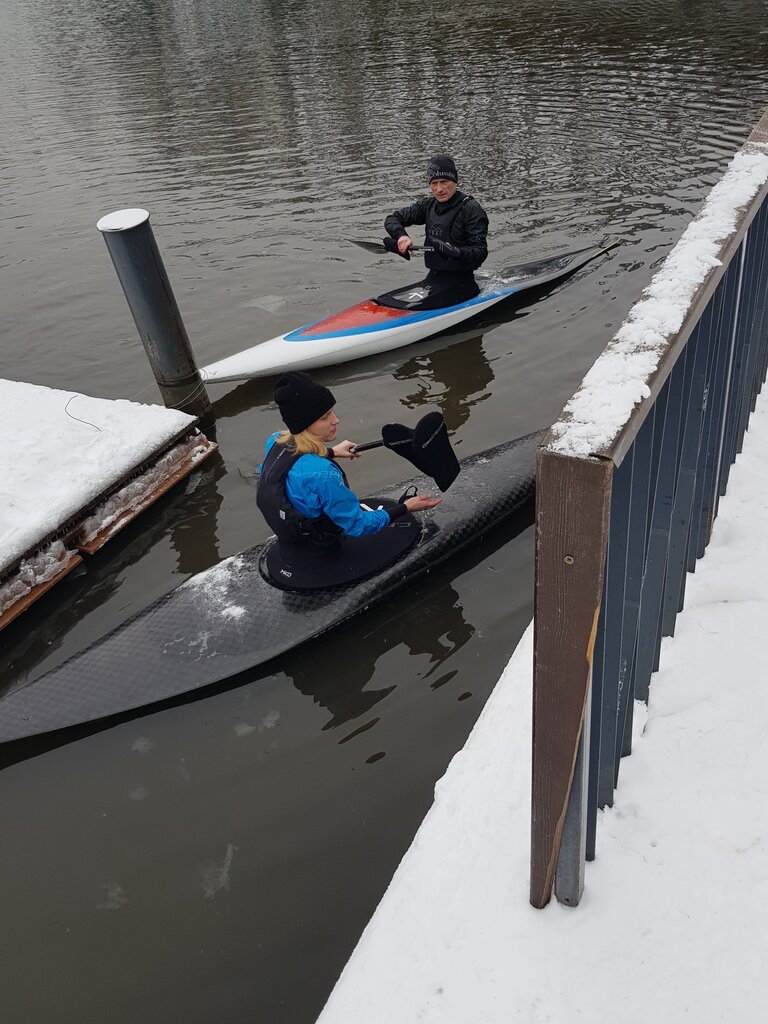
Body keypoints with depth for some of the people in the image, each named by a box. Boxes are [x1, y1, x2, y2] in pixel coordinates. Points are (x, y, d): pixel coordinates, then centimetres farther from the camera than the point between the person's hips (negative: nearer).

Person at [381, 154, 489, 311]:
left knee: (413, 308, -28)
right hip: (433, 279, 7)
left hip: (460, 283, -7)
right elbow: (392, 219, 11)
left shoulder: (471, 209, -10)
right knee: (384, 302, -4)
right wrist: (401, 236, -11)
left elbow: (481, 252, -17)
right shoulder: (428, 205, 9)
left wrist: (456, 252, -36)